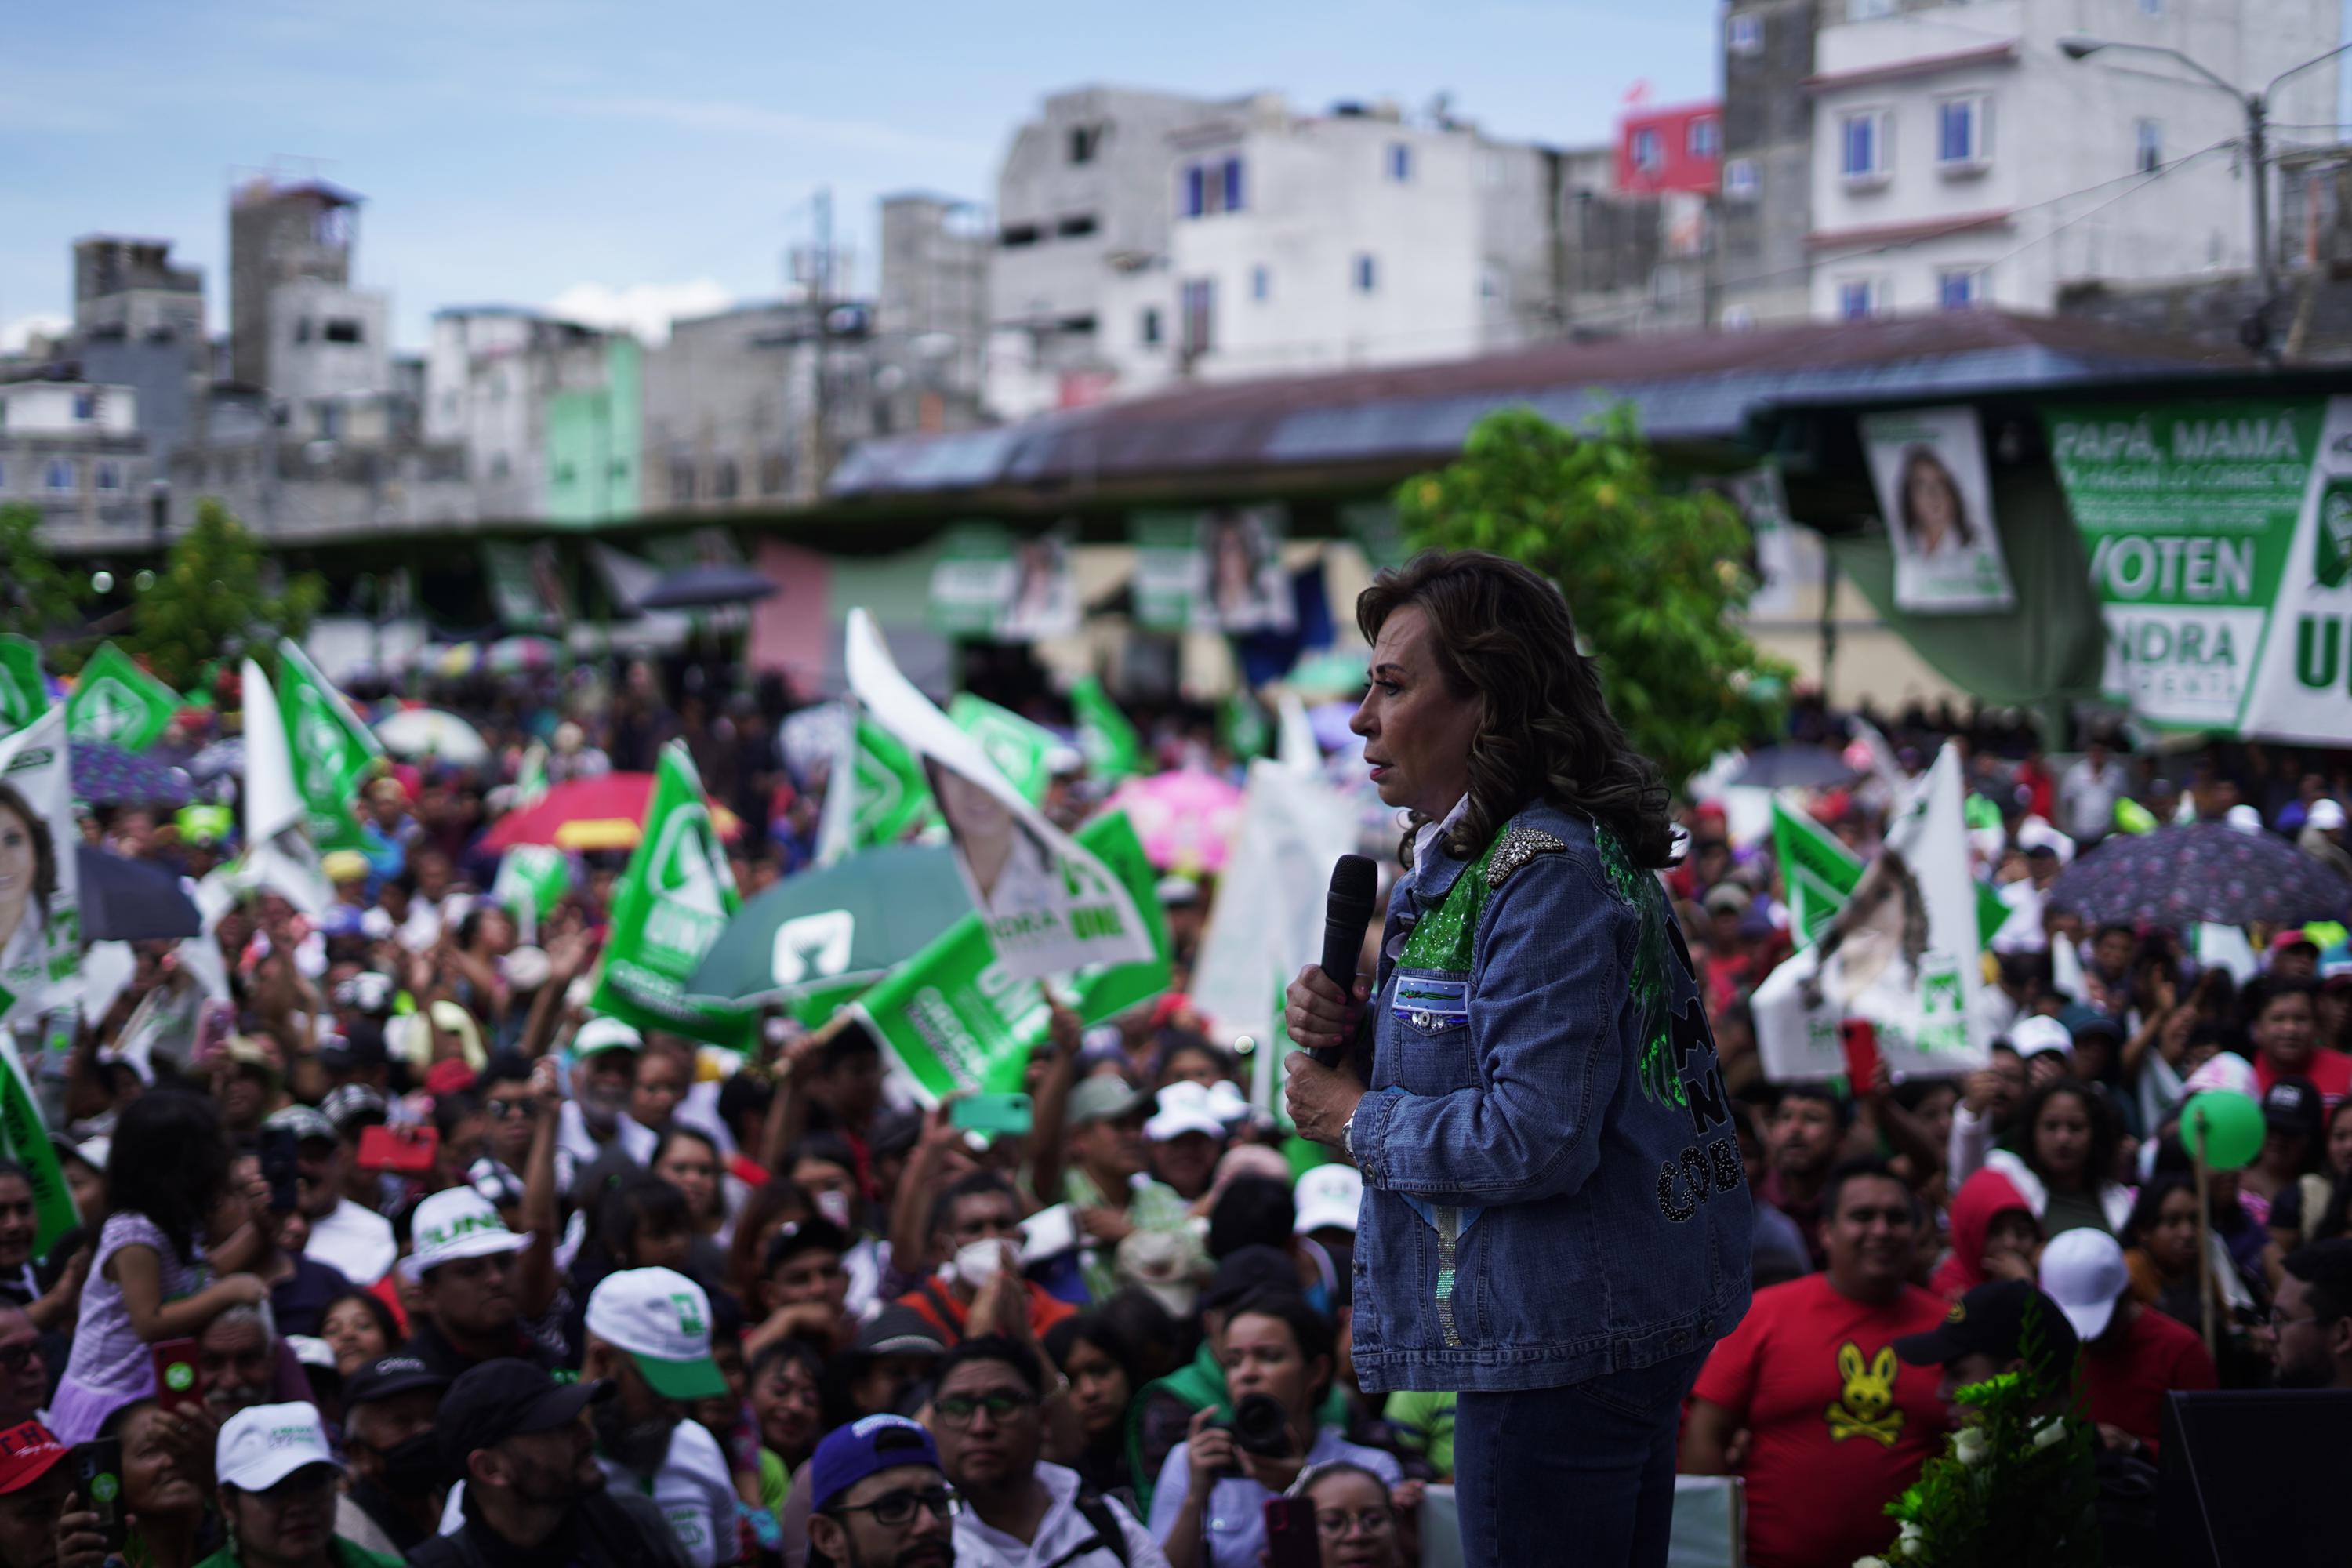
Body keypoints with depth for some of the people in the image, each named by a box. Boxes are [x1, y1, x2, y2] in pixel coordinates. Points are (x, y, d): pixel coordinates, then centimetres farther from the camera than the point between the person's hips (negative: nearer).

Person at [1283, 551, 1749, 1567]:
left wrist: (1354, 1122, -13)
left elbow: (1538, 1138, -27)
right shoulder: (1456, 862, 13)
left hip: (1567, 1339, -10)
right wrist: (1347, 1031, -1)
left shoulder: (1548, 875, -20)